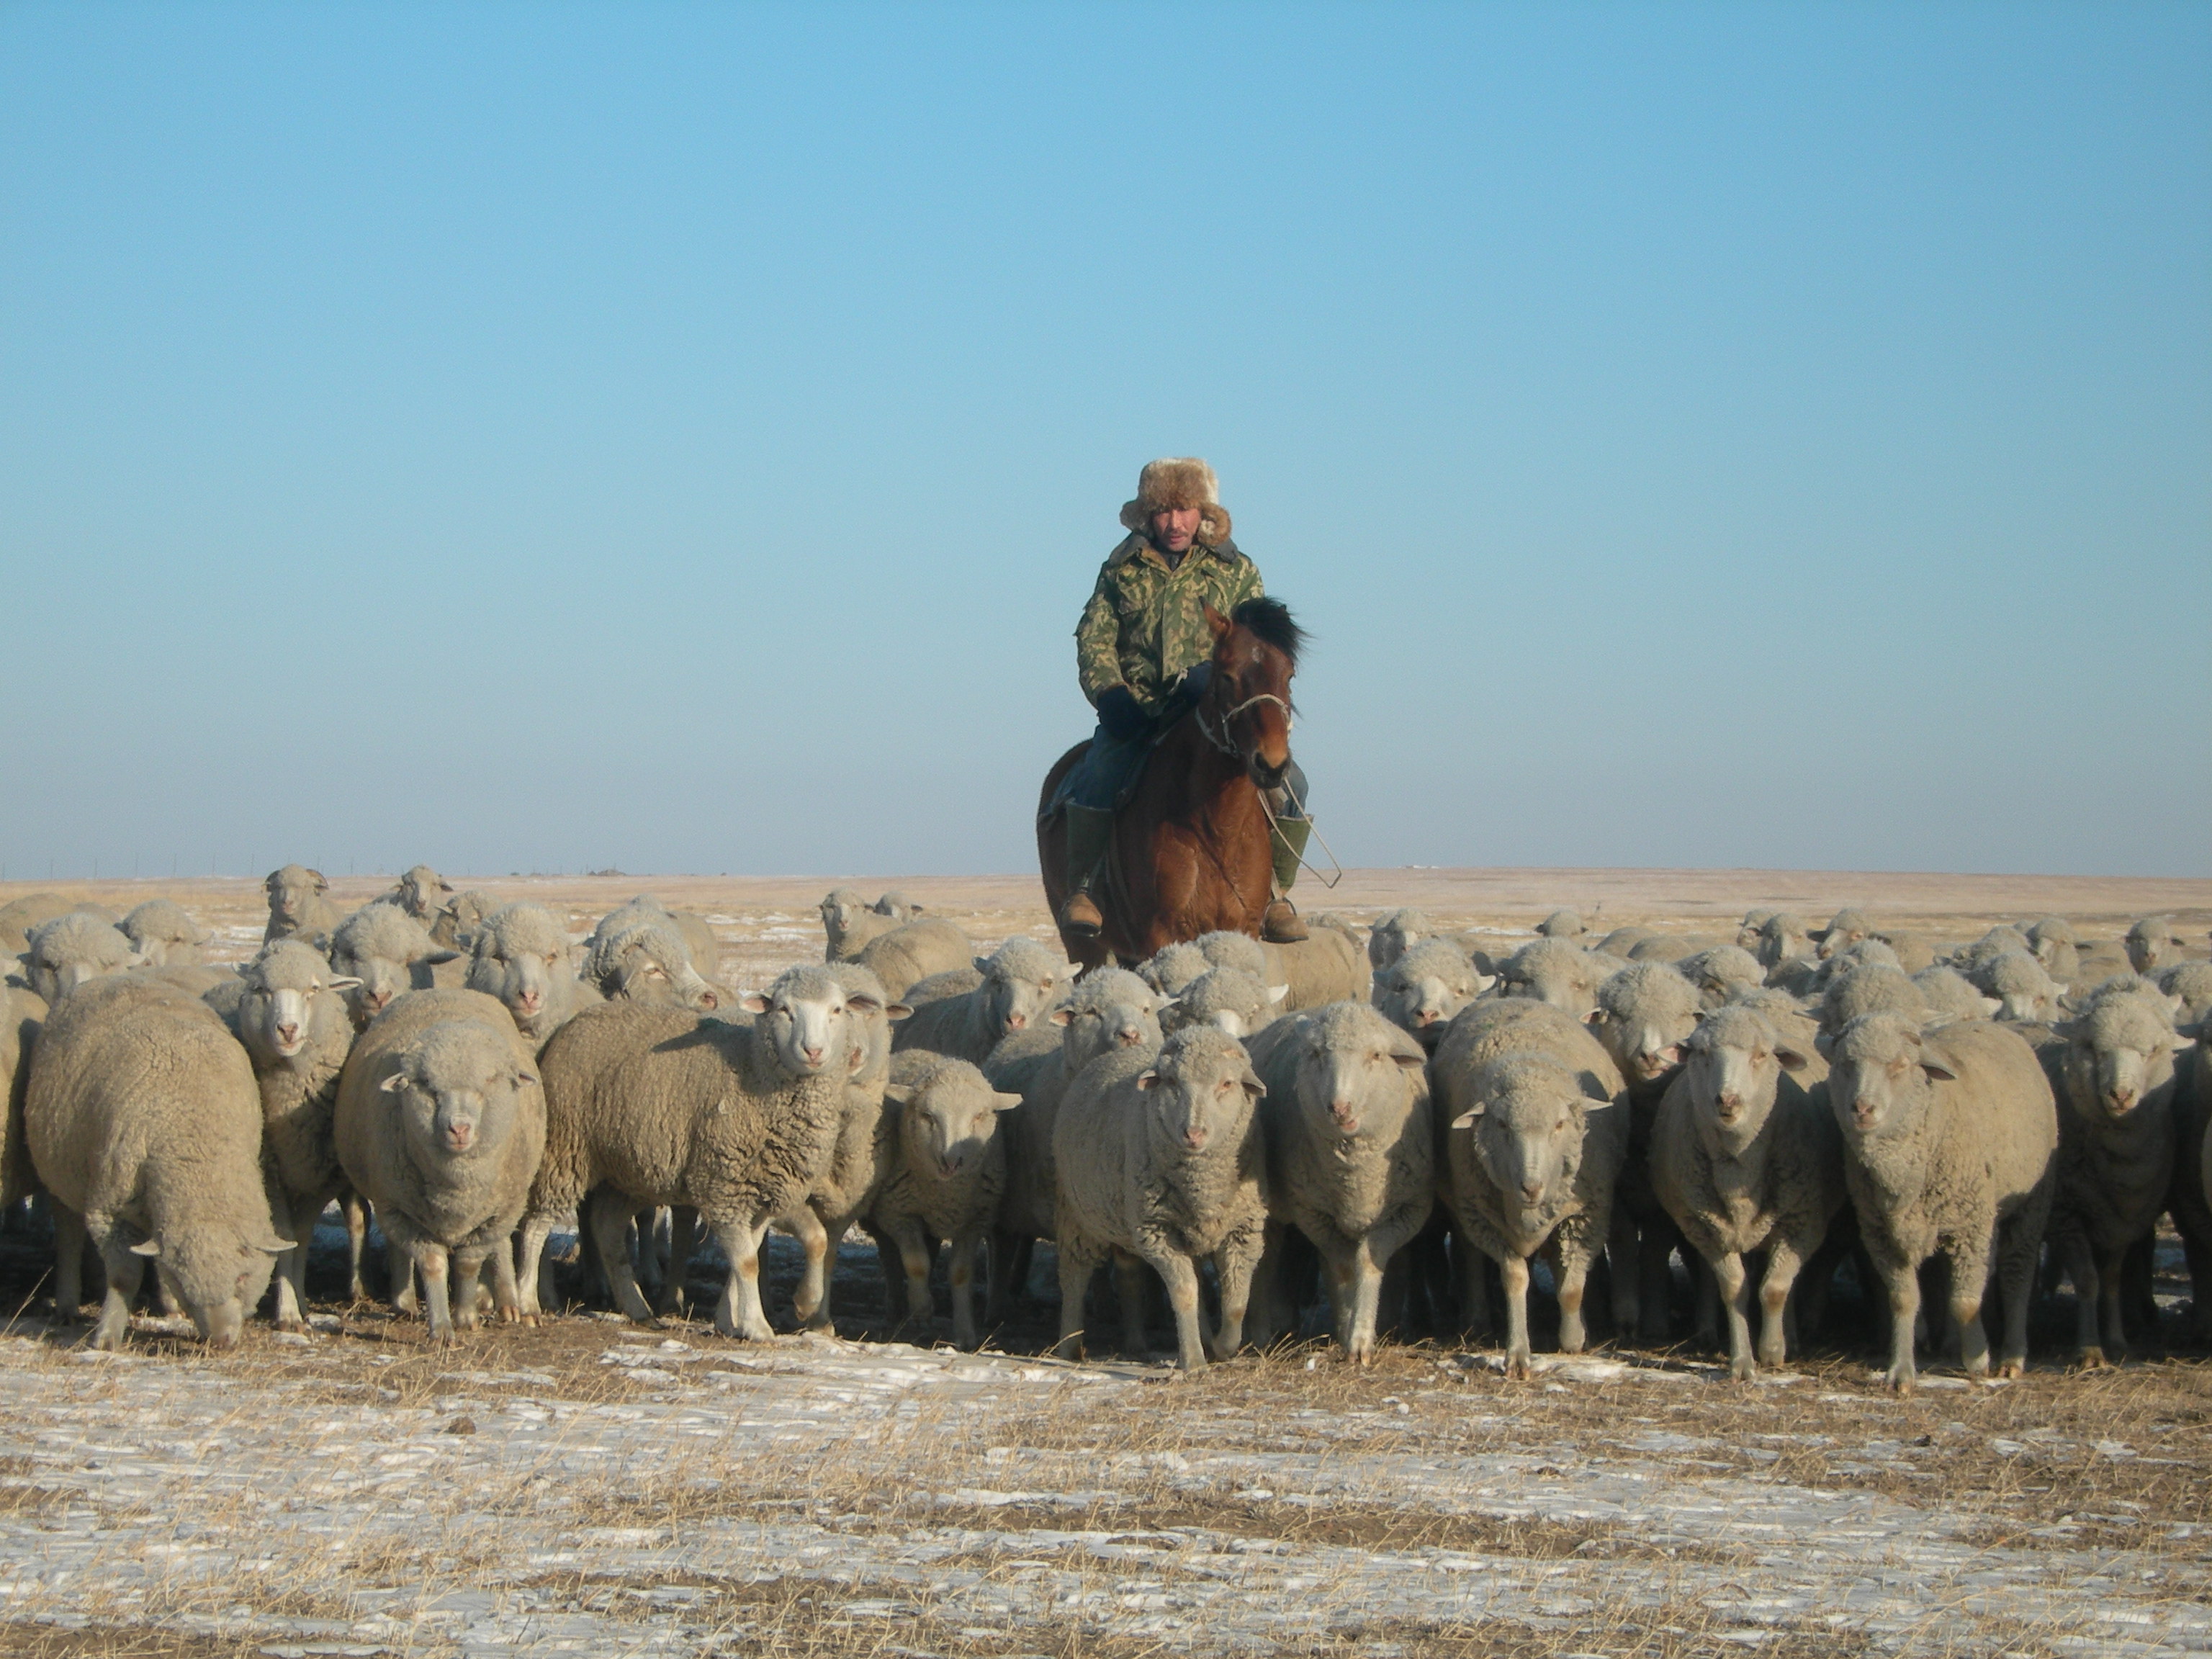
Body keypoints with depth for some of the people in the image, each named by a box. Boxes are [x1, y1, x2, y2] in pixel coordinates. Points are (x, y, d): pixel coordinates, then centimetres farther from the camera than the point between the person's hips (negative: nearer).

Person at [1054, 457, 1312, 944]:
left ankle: (1275, 895, -3)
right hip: (1135, 709, -1)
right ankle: (1080, 890, -14)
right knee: (1101, 777, -29)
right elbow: (1094, 638, 4)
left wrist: (1217, 677, -22)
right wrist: (1111, 695, -15)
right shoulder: (1121, 570, 11)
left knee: (1286, 782, -19)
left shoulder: (1236, 572, 10)